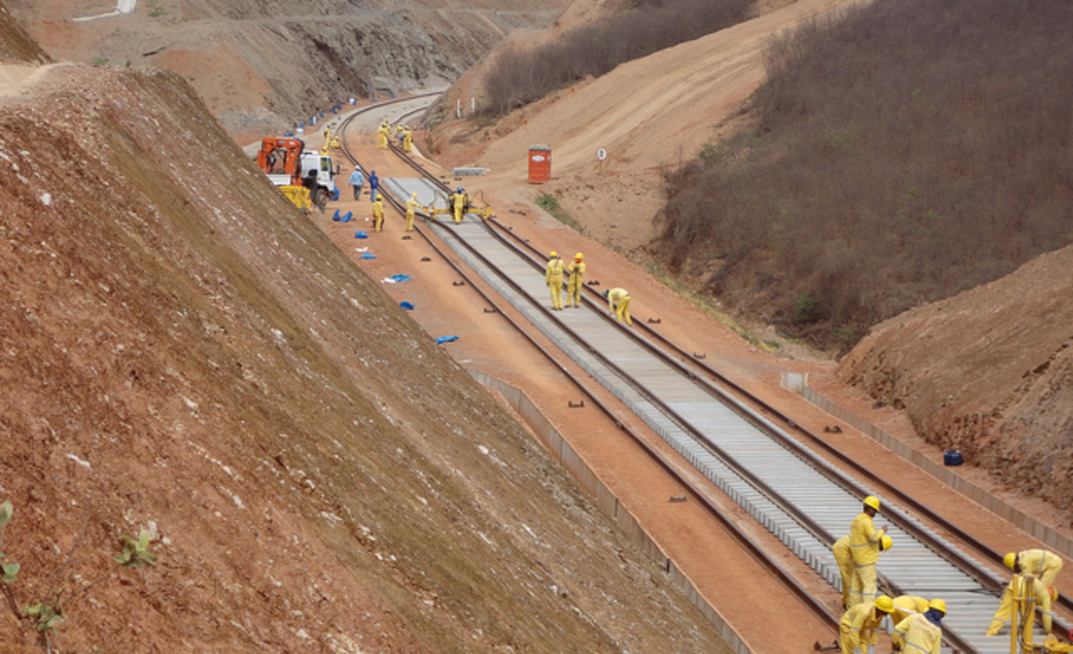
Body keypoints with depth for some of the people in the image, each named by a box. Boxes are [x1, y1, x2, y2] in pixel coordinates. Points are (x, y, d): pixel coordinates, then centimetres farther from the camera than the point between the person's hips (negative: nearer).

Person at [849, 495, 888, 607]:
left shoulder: (856, 520, 13)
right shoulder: (866, 521, -18)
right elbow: (874, 537, -28)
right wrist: (882, 531, -10)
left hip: (857, 559, 10)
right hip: (866, 559, -10)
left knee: (856, 584, 13)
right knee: (869, 585, -8)